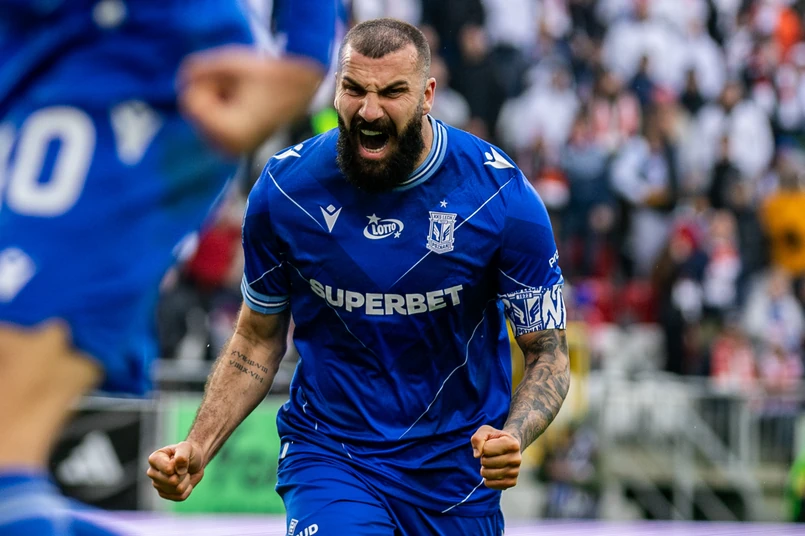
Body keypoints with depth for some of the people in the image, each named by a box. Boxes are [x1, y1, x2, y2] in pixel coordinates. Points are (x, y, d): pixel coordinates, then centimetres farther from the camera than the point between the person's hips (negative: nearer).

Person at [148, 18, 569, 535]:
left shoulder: (502, 197, -13)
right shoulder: (283, 190, -9)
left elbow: (548, 353, -6)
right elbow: (258, 341, 4)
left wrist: (512, 439, -27)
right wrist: (198, 449, -10)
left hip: (456, 465, 1)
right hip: (329, 450, -1)